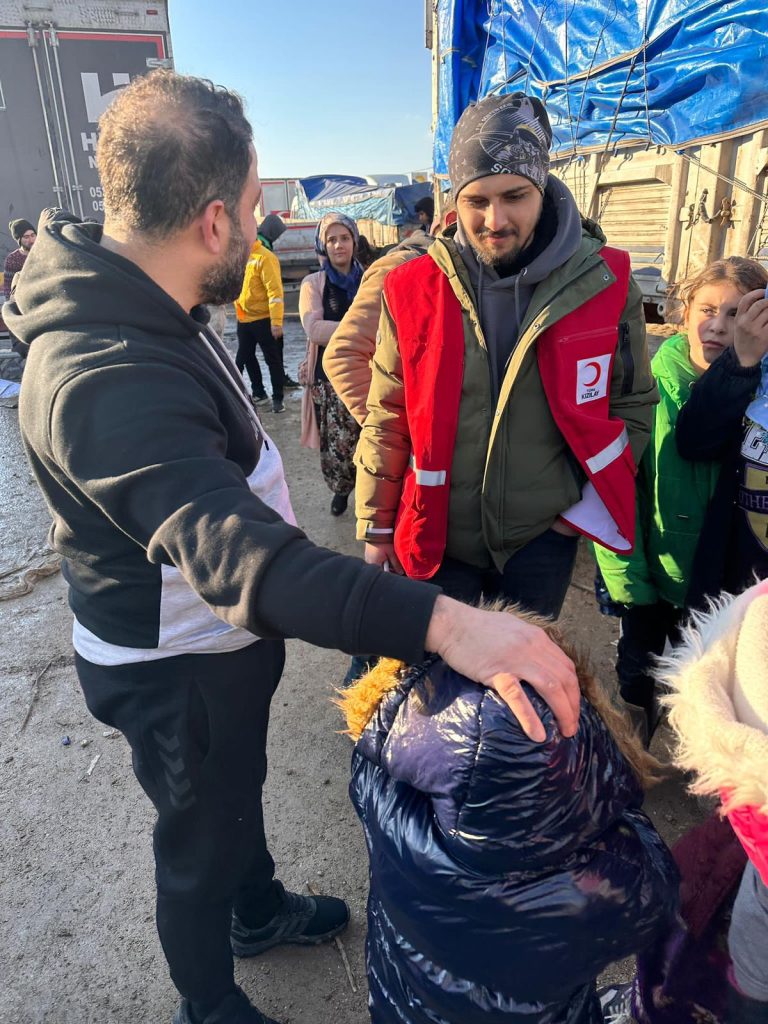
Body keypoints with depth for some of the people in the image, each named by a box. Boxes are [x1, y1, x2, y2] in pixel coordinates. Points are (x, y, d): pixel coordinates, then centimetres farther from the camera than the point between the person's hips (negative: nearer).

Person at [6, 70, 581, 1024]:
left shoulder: (143, 309, -3)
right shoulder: (104, 383, -36)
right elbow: (236, 555, -50)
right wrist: (442, 623, -58)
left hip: (222, 641, 9)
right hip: (176, 671, -9)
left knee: (238, 788, 31)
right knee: (200, 837, 18)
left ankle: (260, 909, 61)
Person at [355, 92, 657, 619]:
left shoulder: (604, 283, -7)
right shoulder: (413, 288, -8)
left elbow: (633, 405, 5)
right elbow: (387, 421, 0)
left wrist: (590, 502, -1)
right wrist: (376, 527, 4)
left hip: (544, 536, 0)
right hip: (438, 539, 0)